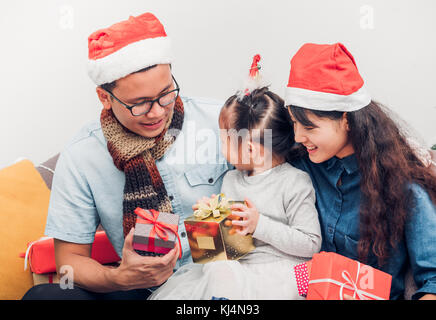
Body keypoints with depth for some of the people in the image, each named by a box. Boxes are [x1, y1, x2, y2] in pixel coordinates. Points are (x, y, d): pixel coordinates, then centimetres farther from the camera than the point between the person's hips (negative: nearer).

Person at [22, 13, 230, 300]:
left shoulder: (218, 120, -8)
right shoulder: (79, 158, -6)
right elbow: (70, 259, -2)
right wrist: (120, 278, -23)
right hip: (144, 287, 1)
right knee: (43, 295, -22)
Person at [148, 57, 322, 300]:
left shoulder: (295, 182, -8)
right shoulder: (230, 179, 13)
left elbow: (312, 244, -11)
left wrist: (260, 225, -16)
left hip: (277, 273, -6)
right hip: (233, 266, 6)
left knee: (222, 277, -33)